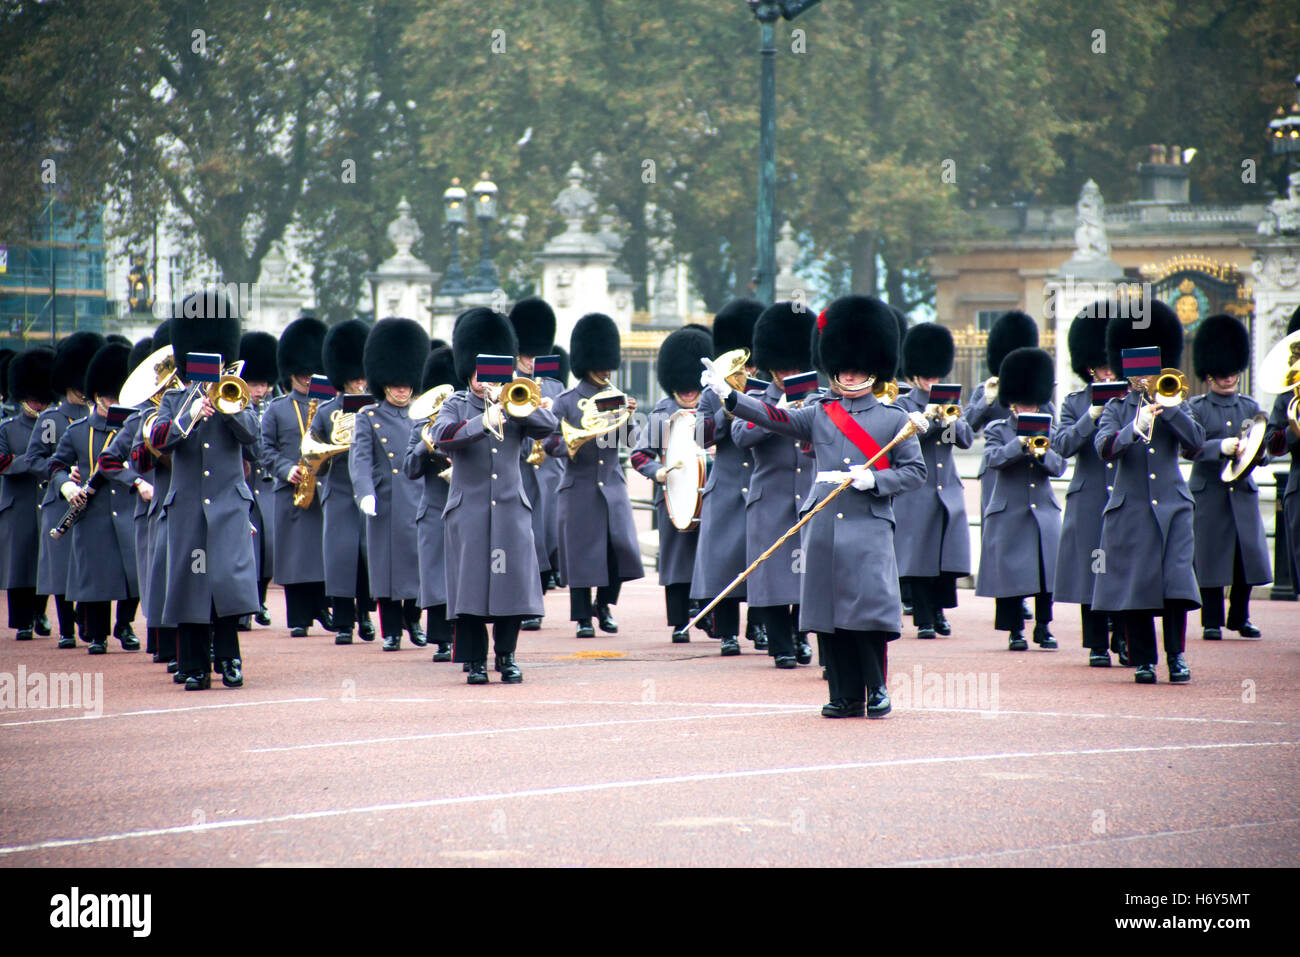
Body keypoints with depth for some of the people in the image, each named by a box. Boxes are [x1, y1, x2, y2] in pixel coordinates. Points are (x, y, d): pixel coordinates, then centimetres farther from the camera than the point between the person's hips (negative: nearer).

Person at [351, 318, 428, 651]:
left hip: (419, 503, 2)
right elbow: (360, 459, -9)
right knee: (387, 565, 1)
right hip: (385, 505, -2)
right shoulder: (368, 418, 3)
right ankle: (391, 630, 10)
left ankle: (413, 620, 22)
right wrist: (365, 493, -23)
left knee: (418, 563, 1)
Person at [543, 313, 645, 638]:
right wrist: (573, 443, -24)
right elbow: (550, 444, -4)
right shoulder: (567, 401, -1)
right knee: (582, 552, -1)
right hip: (579, 487, -3)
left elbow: (624, 440, 4)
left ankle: (604, 604, 17)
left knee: (622, 546, -6)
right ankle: (583, 618, 8)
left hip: (612, 486, 3)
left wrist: (628, 416, -15)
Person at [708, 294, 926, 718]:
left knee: (869, 613, -10)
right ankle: (845, 695, 10)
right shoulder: (819, 415, 14)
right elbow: (774, 417, 4)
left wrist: (874, 480, -12)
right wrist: (728, 395, -9)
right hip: (823, 530, 3)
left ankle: (876, 689, 4)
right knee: (828, 617, 2)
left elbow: (915, 471, 5)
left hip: (869, 529, -3)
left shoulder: (895, 420, 7)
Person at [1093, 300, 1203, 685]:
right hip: (1130, 509, -1)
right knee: (1135, 583, -1)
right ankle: (1143, 660, 7)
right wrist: (1136, 427, -27)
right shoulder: (1115, 409, 6)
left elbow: (1196, 442, -6)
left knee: (1176, 580, -10)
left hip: (1172, 507, 1)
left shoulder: (1174, 405, 11)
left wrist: (1166, 406, -12)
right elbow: (1104, 448, -12)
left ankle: (1176, 655, 0)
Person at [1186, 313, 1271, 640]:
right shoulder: (1195, 408, 2)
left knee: (1247, 555, 3)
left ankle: (1240, 617, 19)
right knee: (1211, 558, -2)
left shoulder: (1250, 408, 13)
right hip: (1208, 493, -3)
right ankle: (1212, 622, 6)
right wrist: (1220, 447, -25)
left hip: (1243, 492, 3)